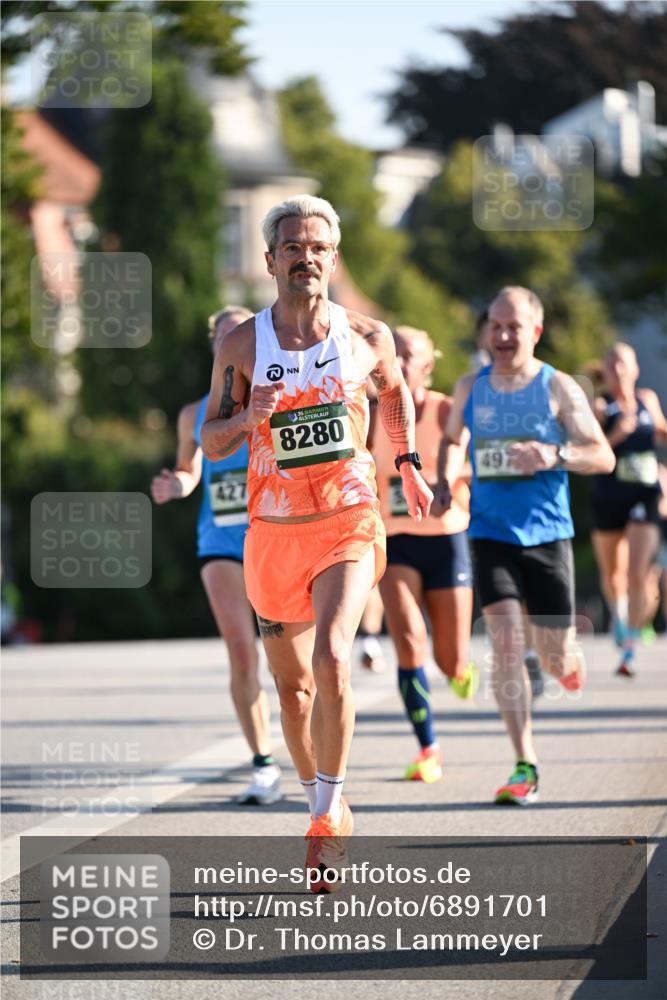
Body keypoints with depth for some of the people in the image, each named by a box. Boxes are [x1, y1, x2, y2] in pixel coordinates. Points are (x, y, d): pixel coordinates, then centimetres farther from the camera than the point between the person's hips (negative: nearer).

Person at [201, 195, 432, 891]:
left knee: (331, 658, -25)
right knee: (293, 689, 11)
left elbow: (396, 391, 22)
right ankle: (328, 812, 32)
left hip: (347, 525, -2)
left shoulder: (366, 337, 0)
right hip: (273, 533, 2)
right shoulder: (243, 345, 0)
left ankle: (327, 815, -14)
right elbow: (211, 441, 5)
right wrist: (249, 418, -15)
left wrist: (408, 464, 13)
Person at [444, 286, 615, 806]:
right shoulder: (470, 389, 5)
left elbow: (604, 456, -5)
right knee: (505, 641, -15)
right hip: (491, 534, 1)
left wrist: (557, 454, -24)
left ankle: (570, 655, 44)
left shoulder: (558, 388, -4)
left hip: (547, 534, -1)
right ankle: (526, 768, -12)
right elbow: (454, 443, 23)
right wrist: (445, 485, 3)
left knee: (554, 659, 4)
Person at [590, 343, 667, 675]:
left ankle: (629, 650, -12)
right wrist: (616, 436, -29)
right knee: (612, 576, 14)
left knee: (637, 574, -14)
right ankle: (618, 615, 48)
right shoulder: (600, 406, -6)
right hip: (608, 498, -1)